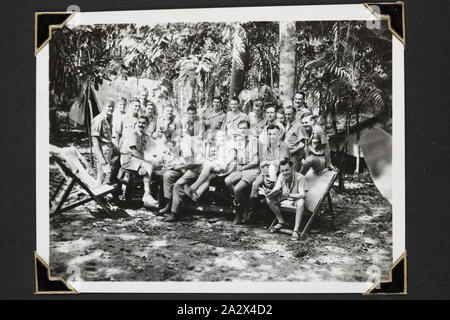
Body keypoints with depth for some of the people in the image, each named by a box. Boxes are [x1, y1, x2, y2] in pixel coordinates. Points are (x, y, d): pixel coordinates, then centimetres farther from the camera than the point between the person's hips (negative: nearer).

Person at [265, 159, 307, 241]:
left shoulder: (300, 177, -19)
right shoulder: (281, 176, -4)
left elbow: (303, 195, -27)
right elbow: (275, 190, -6)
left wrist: (289, 195, -43)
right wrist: (272, 193, -32)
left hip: (296, 201, -5)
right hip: (286, 202, 5)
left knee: (301, 202, -40)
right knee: (269, 199, -14)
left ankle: (296, 231, -40)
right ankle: (281, 222, -3)